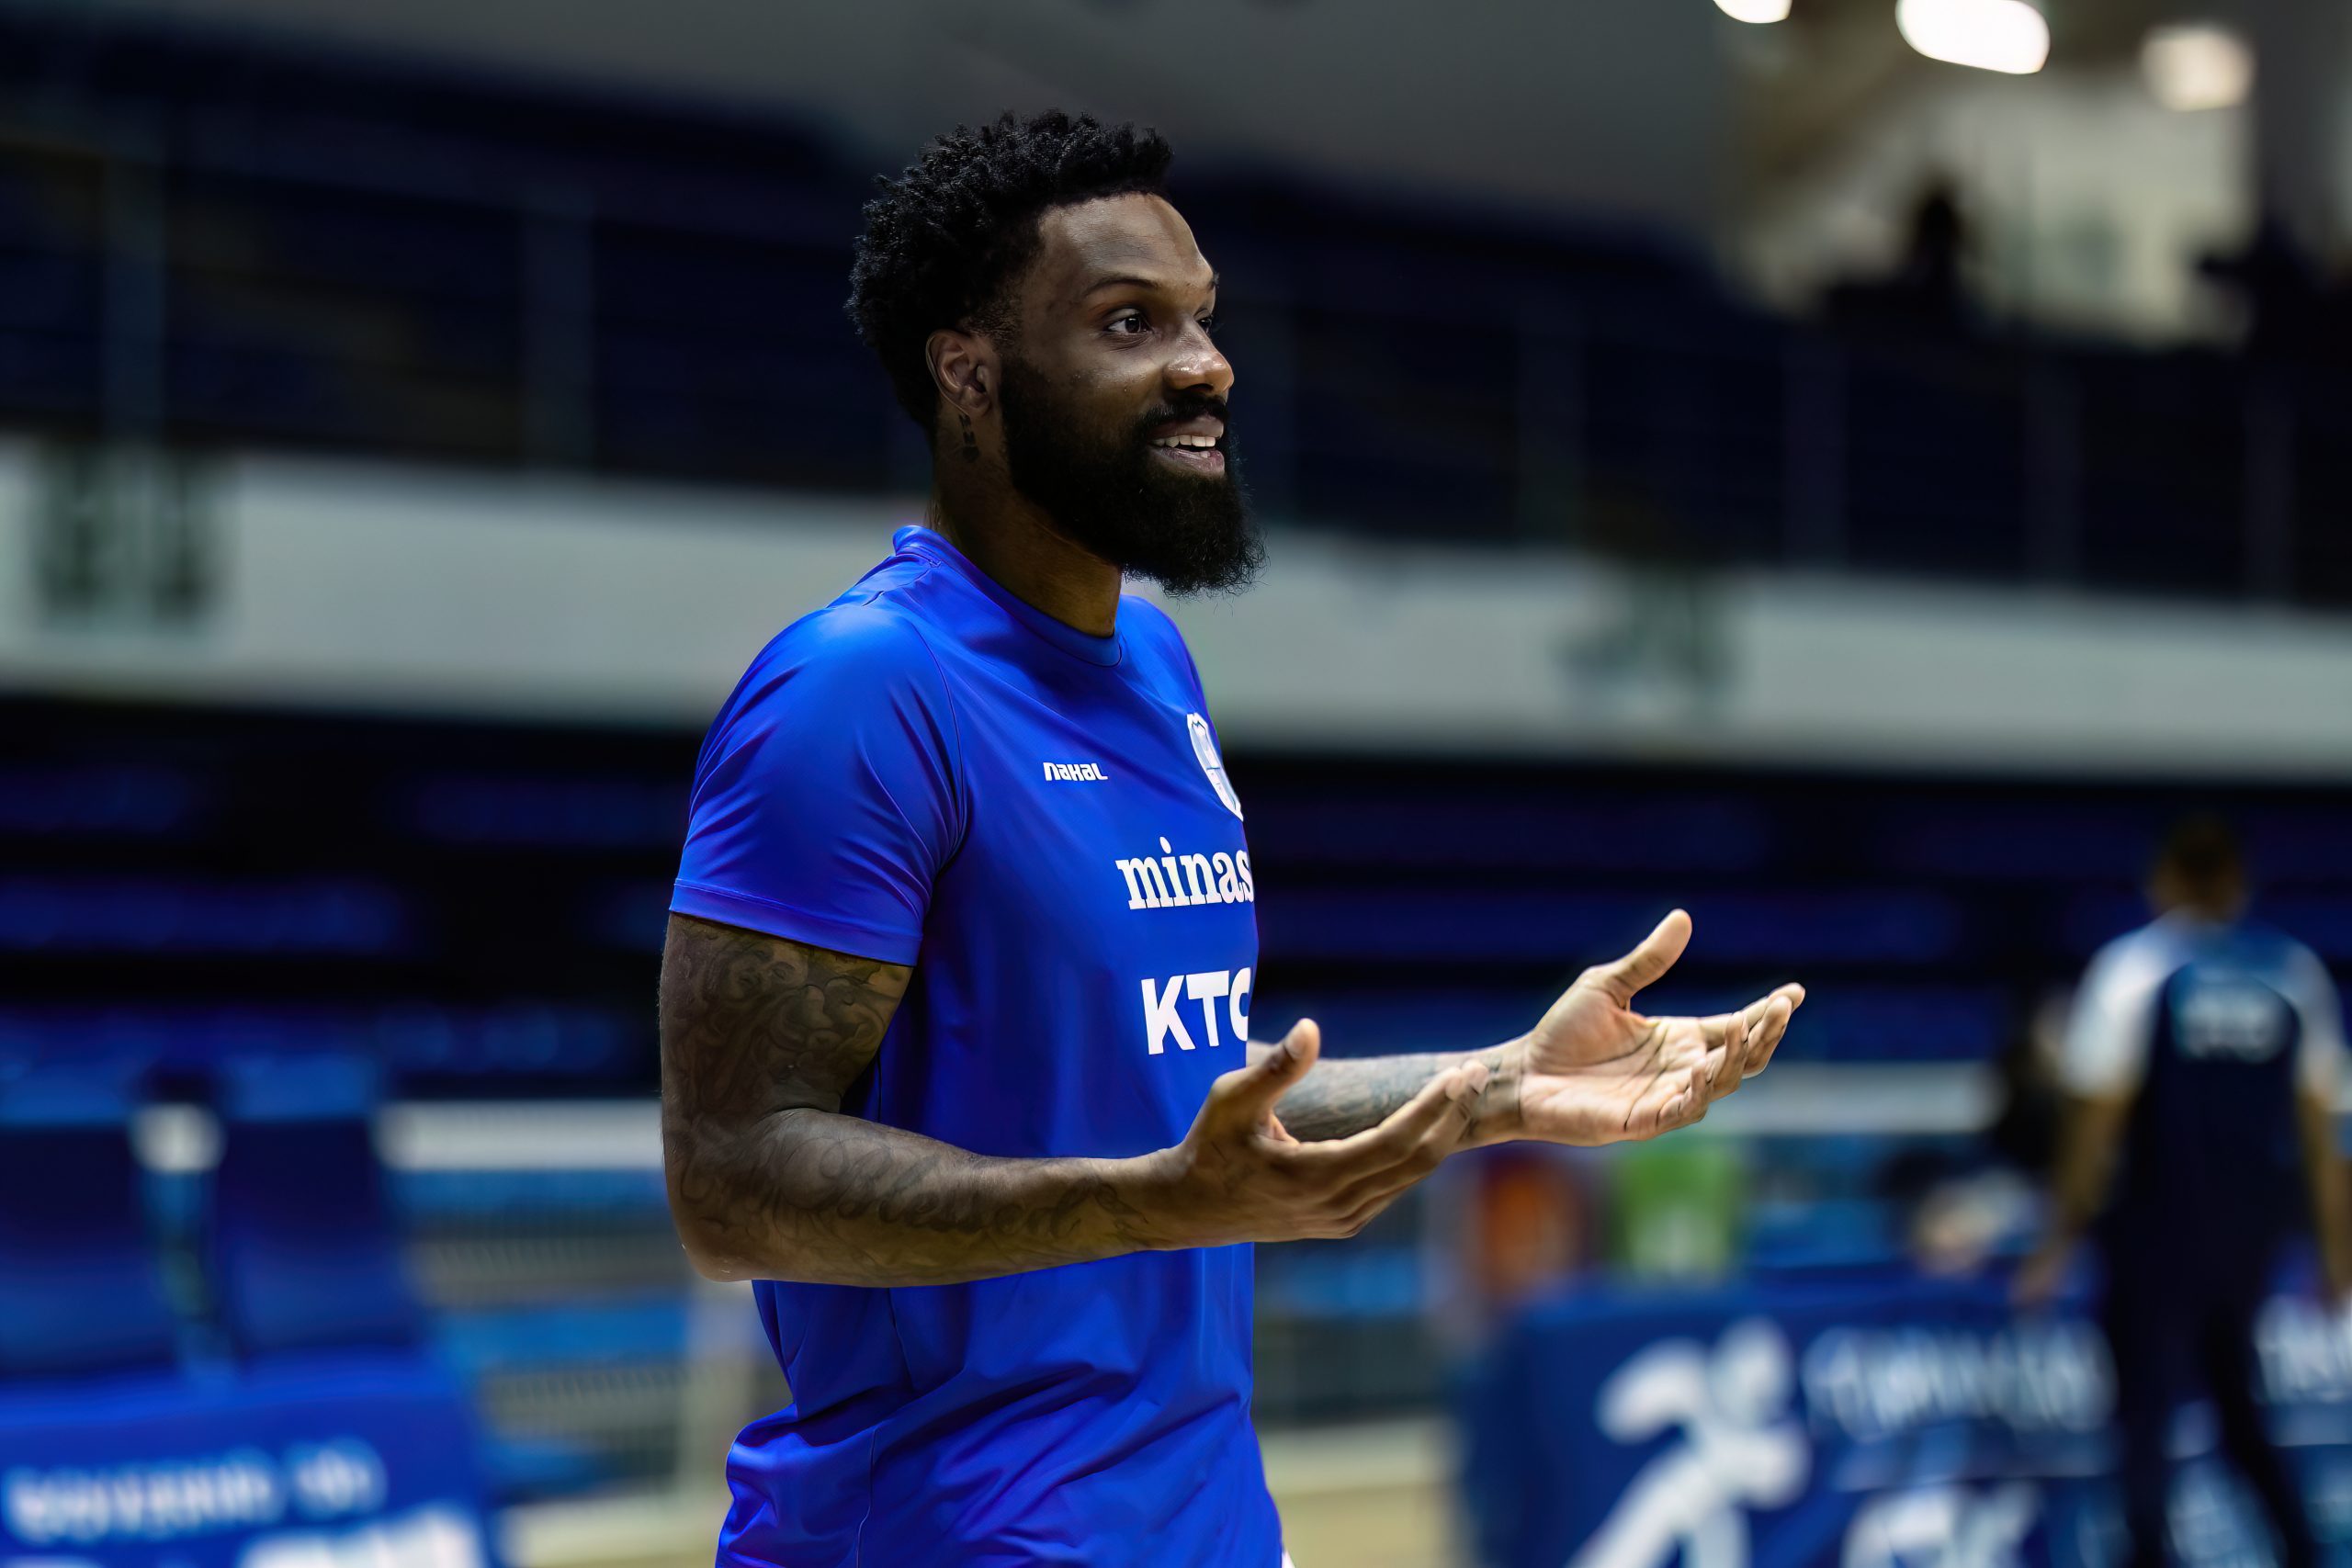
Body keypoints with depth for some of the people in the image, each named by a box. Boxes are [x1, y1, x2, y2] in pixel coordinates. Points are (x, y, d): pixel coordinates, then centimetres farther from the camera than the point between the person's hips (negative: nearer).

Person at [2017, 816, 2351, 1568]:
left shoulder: (2131, 965, -6)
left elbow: (2097, 1117, -9)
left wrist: (2061, 1236, -4)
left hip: (2159, 1226, -4)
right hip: (2253, 1225, 4)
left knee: (2145, 1407, 5)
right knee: (2236, 1398, 20)